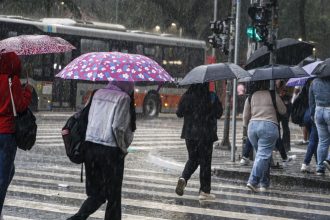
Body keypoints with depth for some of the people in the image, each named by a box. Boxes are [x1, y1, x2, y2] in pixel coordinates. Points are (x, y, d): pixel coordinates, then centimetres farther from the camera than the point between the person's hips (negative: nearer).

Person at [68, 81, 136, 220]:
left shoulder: (98, 94, 9)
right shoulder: (123, 98, -10)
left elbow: (89, 120, 11)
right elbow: (118, 127, -16)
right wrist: (123, 148, -2)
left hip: (90, 146, 6)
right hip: (110, 150, -6)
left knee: (96, 193, 14)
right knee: (113, 196, 8)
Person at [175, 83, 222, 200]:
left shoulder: (186, 96, -2)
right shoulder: (211, 97, -10)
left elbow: (179, 113, 3)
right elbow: (218, 114, -4)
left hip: (189, 133, 3)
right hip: (206, 134, -3)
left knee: (192, 159, 19)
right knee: (205, 162, 5)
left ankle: (183, 178, -7)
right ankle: (204, 191, 6)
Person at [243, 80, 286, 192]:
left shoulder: (251, 96, 8)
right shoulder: (273, 95, 0)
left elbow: (245, 115, 12)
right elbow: (283, 111, 10)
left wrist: (245, 125, 30)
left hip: (253, 126, 4)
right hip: (269, 126, -4)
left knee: (261, 154, 16)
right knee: (263, 155, -7)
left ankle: (264, 183, 17)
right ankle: (253, 181, -19)